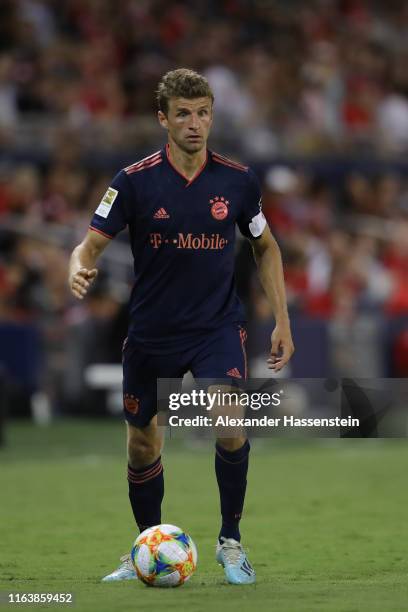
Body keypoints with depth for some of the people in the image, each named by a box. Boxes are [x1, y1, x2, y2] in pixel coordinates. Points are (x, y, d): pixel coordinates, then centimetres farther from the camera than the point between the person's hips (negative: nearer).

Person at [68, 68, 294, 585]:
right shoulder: (135, 181, -9)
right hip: (150, 331, 1)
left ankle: (230, 541, -4)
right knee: (142, 445, 10)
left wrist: (282, 320, 6)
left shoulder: (237, 181, -4)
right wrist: (80, 268, -33)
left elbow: (266, 247, 11)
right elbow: (91, 243, -8)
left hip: (217, 327, -1)